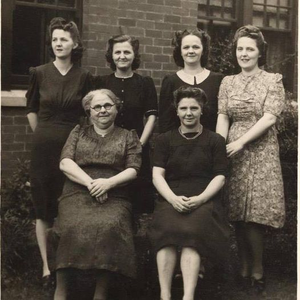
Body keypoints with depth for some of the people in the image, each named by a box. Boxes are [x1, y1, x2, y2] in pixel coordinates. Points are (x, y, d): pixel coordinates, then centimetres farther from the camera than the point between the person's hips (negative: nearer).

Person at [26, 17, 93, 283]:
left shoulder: (84, 77, 0)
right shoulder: (39, 73, 0)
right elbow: (31, 109, 13)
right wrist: (43, 135, 11)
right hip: (44, 147, 0)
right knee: (43, 207, 4)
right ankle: (46, 265, 12)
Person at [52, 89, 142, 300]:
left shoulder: (129, 136, 18)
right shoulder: (78, 132, 22)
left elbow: (133, 170, 6)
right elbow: (65, 163, 7)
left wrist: (108, 182, -13)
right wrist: (90, 183, -9)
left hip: (114, 198, -1)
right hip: (78, 194, 1)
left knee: (110, 226, -35)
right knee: (74, 226, -33)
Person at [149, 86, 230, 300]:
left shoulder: (215, 141, 15)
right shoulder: (165, 140, 19)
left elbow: (220, 177, 6)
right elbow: (157, 175, 8)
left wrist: (199, 199, -12)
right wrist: (173, 199, -12)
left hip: (203, 200, -1)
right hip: (171, 199, 1)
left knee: (192, 230, -33)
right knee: (166, 228, -33)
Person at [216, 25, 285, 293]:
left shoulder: (273, 80, 1)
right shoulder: (228, 82, 12)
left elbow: (269, 117, -9)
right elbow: (223, 117, 4)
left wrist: (241, 142, -17)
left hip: (260, 152, -3)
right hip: (233, 153, 3)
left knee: (254, 214, -6)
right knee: (237, 214, 3)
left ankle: (257, 270, 10)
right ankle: (245, 267, 16)